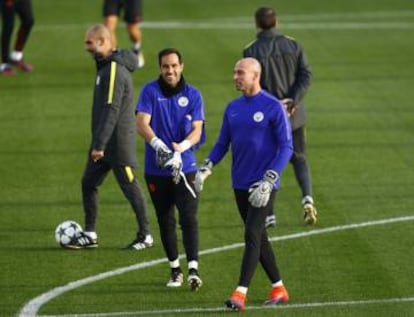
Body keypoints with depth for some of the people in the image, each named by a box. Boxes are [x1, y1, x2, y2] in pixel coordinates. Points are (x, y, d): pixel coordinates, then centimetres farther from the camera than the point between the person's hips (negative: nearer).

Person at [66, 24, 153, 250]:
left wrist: (100, 144, -25)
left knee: (130, 187, 0)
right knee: (88, 183, 8)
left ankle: (145, 236, 10)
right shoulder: (105, 66, 11)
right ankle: (90, 234, 13)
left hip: (119, 142, -10)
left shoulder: (115, 71, -20)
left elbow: (111, 111, -24)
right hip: (103, 141, 10)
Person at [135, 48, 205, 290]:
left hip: (185, 167, -1)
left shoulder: (193, 95, 2)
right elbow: (142, 123, -12)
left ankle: (193, 269, -18)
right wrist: (157, 144, -30)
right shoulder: (150, 91, -1)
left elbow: (197, 130, -6)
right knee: (165, 222, 9)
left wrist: (181, 147, -26)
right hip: (156, 168, 1)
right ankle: (175, 269, 22)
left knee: (189, 218, -13)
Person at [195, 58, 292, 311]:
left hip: (263, 185, -7)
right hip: (241, 185, 7)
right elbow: (222, 144, 17)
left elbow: (286, 147, -10)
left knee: (252, 236, -13)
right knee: (258, 238, 11)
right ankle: (279, 290, 21)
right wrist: (205, 170, 1)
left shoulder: (273, 107, -9)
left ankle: (241, 294, -18)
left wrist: (268, 181, -19)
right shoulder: (233, 108, 11)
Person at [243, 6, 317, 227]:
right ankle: (307, 198, -6)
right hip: (294, 116, 3)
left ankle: (269, 214, 5)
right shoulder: (293, 46, 1)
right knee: (299, 158, 16)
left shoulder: (251, 52, -9)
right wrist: (292, 101, -11)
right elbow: (306, 75, -5)